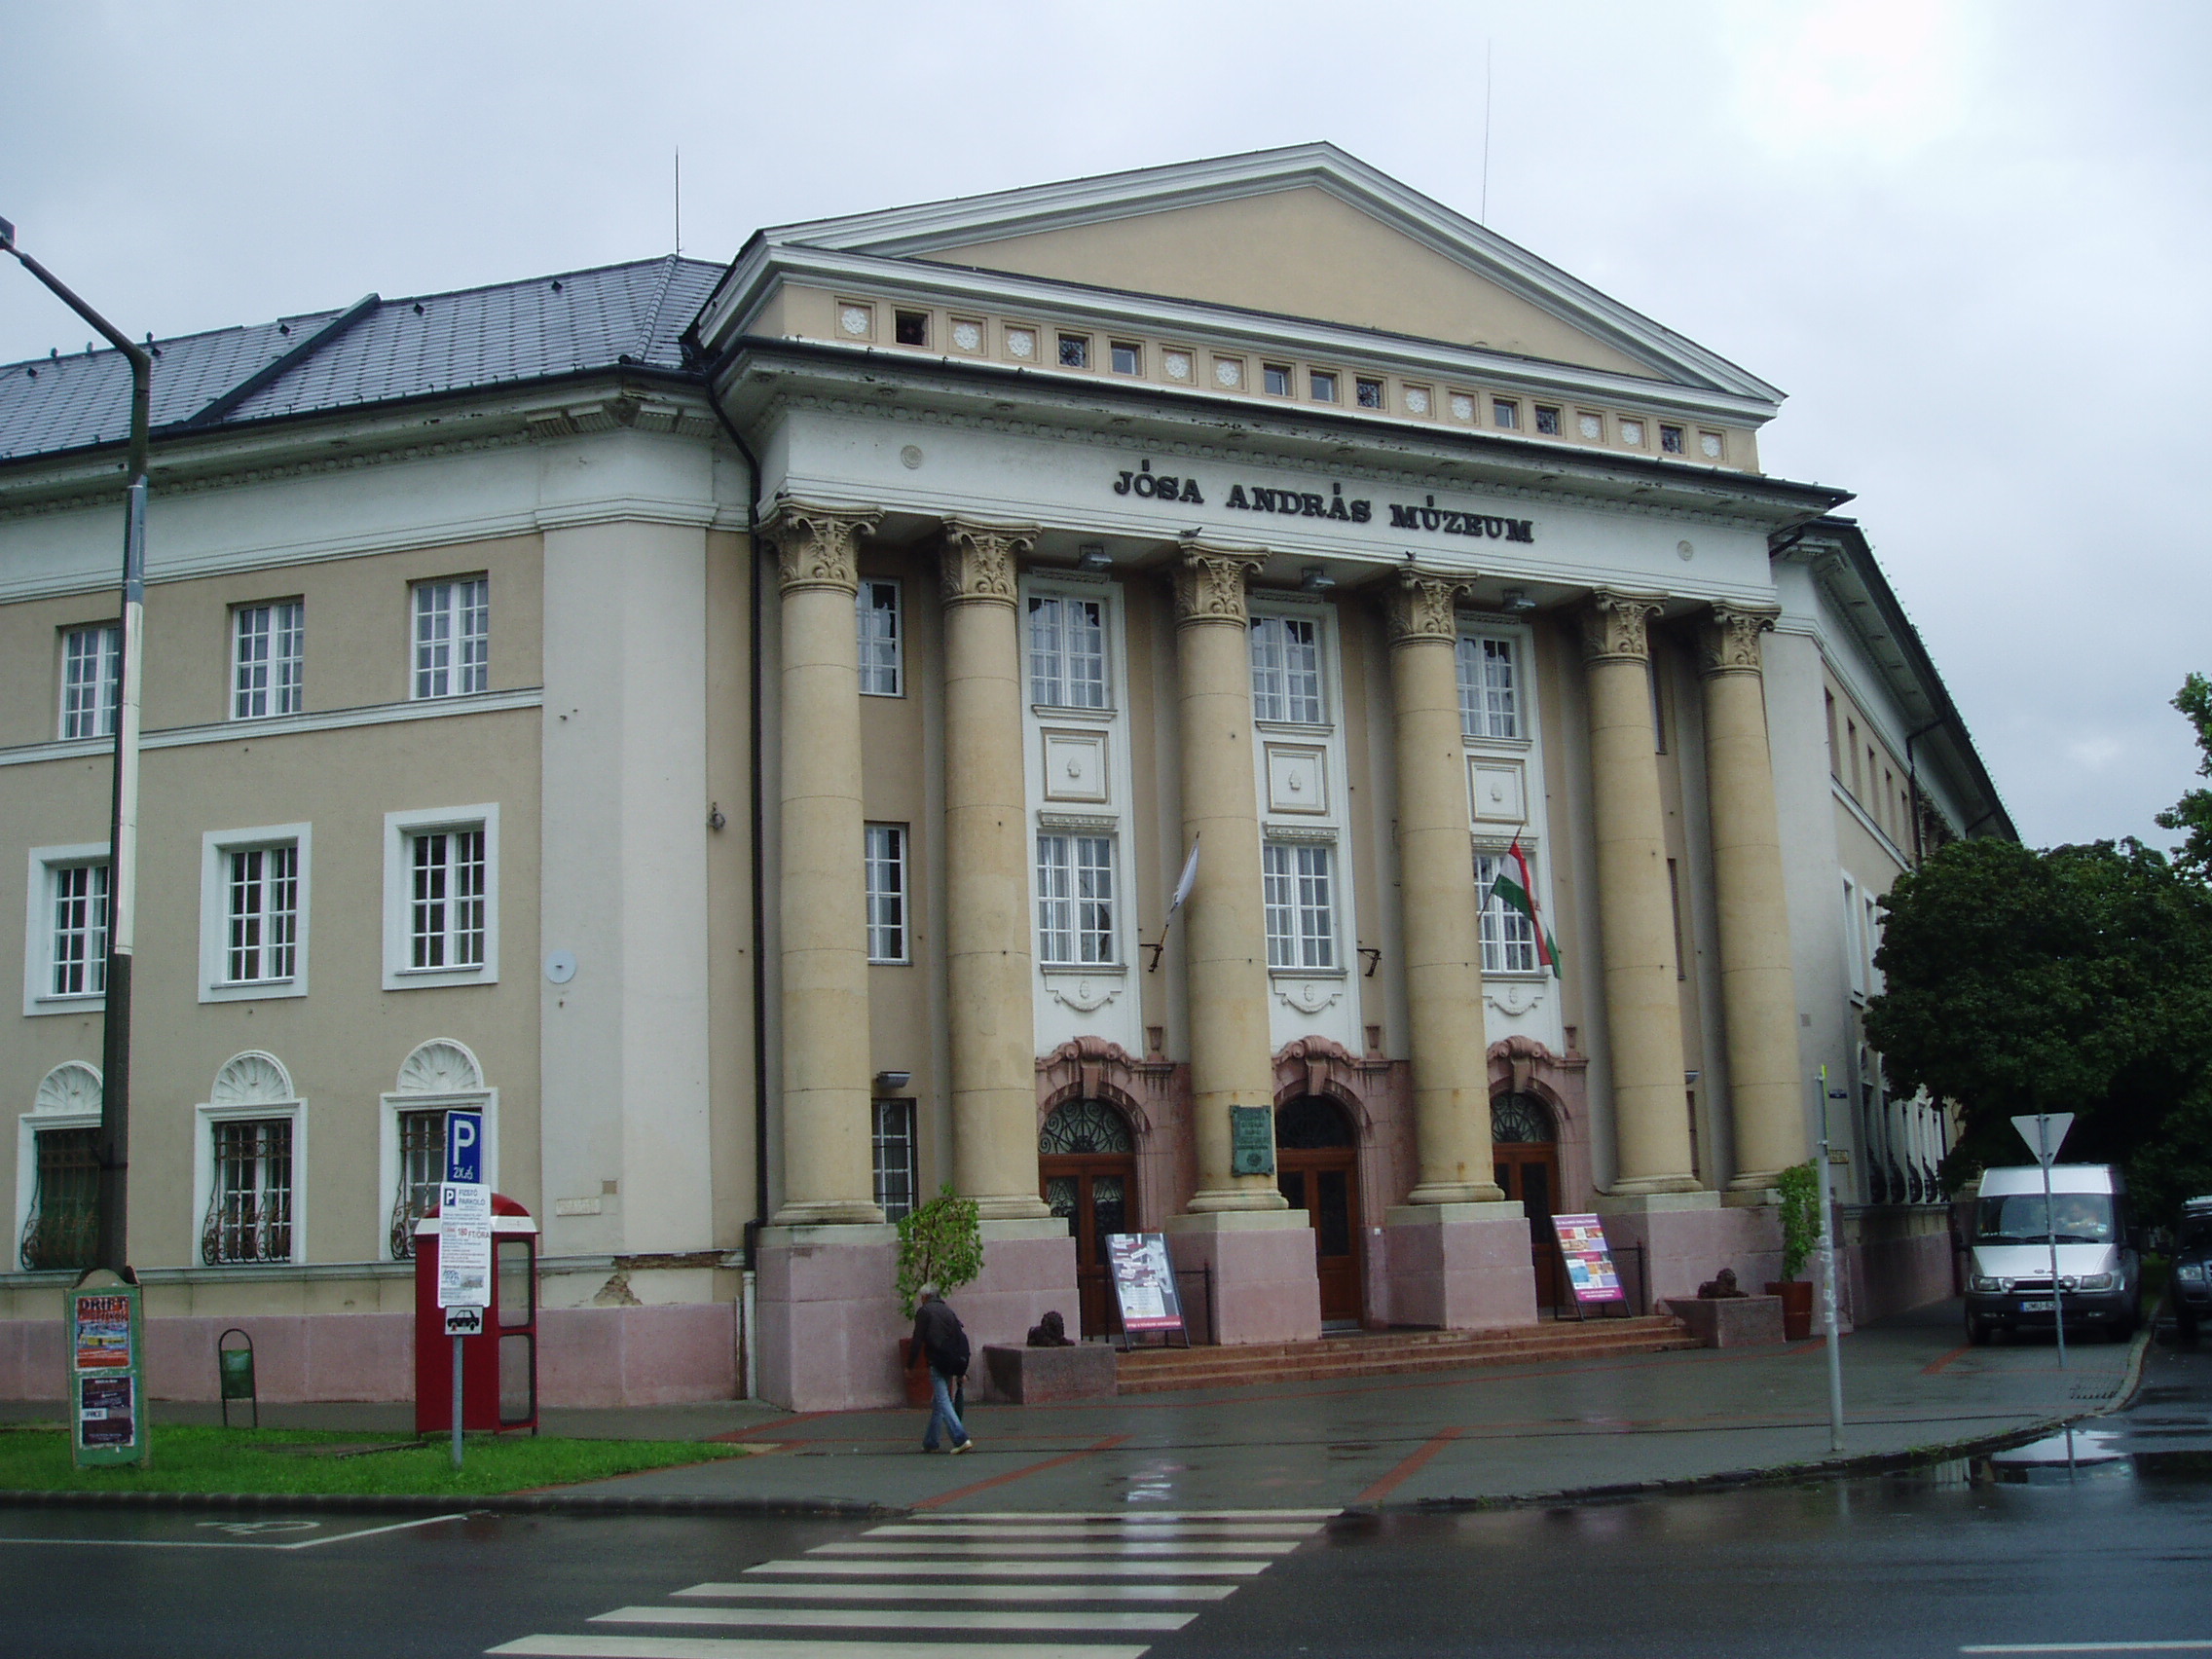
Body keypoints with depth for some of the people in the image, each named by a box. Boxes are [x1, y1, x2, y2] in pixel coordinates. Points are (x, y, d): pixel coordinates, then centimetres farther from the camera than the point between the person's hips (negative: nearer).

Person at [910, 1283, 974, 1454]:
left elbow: (917, 1341, -7)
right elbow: (961, 1339, 15)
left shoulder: (924, 1312, -1)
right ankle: (930, 1442, 22)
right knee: (938, 1403, 16)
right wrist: (961, 1371, 16)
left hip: (937, 1363, -7)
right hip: (951, 1365, 7)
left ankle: (961, 1438, -22)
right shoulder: (949, 1312, 17)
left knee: (943, 1401, -10)